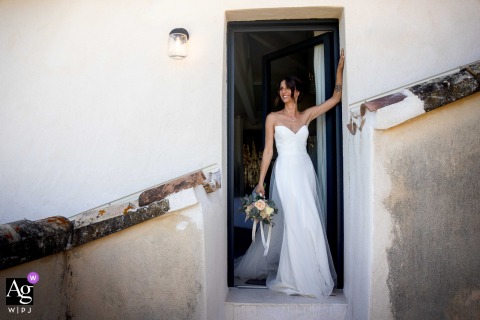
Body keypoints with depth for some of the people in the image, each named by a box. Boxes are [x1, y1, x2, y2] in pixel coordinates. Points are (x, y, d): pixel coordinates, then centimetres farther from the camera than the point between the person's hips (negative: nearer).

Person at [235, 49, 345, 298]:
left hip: (305, 172, 3)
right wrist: (261, 181, -3)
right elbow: (268, 150, 2)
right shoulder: (273, 118, 4)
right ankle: (297, 277, 9)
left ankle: (310, 275, 17)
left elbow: (336, 97, 10)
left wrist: (340, 67, 6)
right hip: (285, 172, -3)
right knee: (294, 223, -6)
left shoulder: (307, 115, 11)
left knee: (310, 223, 3)